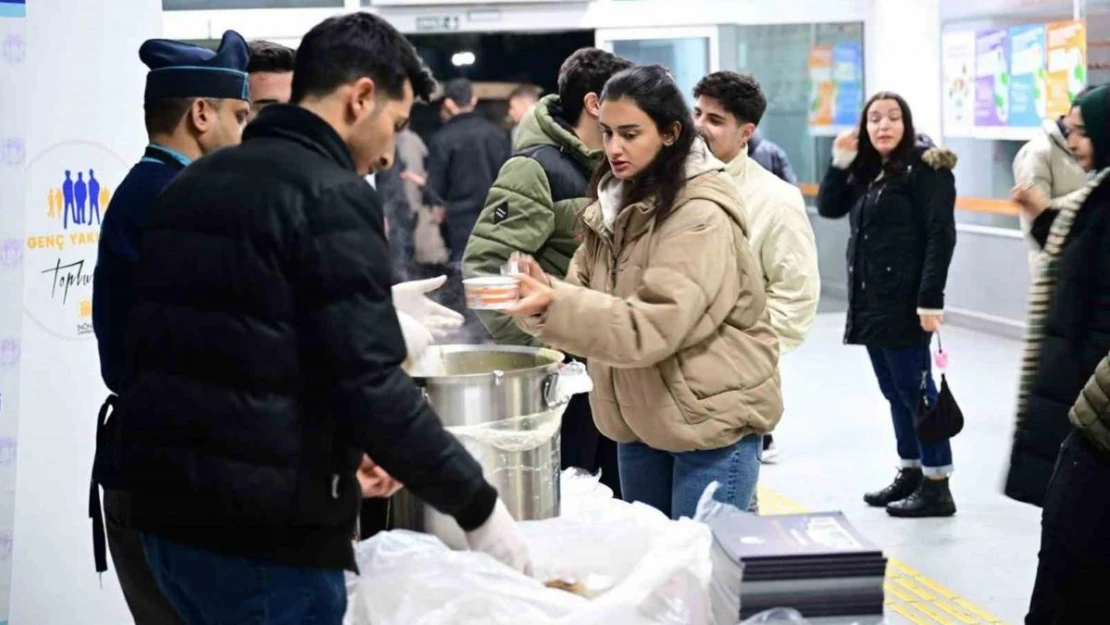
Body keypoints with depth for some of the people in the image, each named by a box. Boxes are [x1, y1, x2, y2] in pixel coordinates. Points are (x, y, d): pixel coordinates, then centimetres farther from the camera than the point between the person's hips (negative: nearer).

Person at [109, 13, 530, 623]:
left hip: (167, 508, 8)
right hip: (263, 530, -8)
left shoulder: (194, 183, 13)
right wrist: (477, 505, -9)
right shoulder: (332, 196, -13)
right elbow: (370, 385, -19)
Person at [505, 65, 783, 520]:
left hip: (712, 420, -8)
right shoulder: (617, 203, 7)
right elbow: (585, 296, 2)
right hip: (640, 418, 8)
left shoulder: (702, 217, -19)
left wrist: (553, 305, -37)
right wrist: (541, 292, -20)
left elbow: (650, 327, -28)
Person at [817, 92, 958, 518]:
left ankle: (937, 486, 1)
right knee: (894, 392, 14)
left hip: (905, 302, -8)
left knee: (915, 390, -5)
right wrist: (841, 162, -1)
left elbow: (941, 236, -15)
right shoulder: (867, 171, 15)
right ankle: (911, 472, 23)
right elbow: (829, 207, 13)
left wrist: (931, 299, -21)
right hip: (870, 300, 8)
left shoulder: (925, 167, -9)